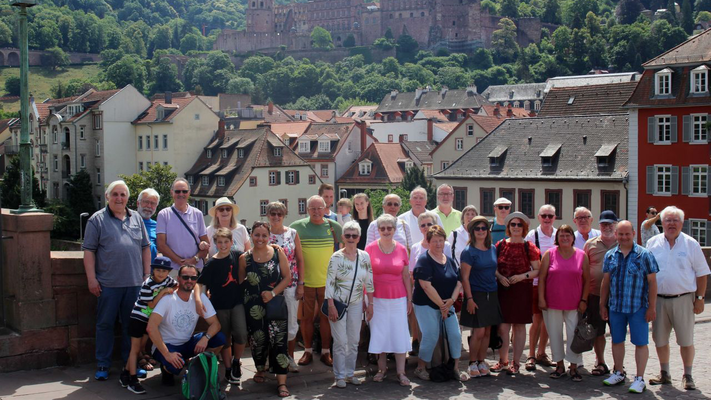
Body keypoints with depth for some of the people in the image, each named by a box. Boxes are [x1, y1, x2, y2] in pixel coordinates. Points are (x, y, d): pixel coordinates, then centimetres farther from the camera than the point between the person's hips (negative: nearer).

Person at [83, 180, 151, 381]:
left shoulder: (137, 218, 12)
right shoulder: (97, 219, 0)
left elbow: (145, 247, 15)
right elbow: (89, 251, -3)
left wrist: (147, 274, 9)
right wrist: (91, 279, -8)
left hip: (134, 282, 3)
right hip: (108, 282, -3)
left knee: (131, 325, 11)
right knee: (105, 324, 4)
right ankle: (102, 365, 13)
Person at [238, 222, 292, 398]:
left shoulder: (278, 253, -2)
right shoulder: (245, 258, 0)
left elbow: (287, 277, -3)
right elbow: (239, 281, 9)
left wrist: (273, 293, -12)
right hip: (254, 306, 1)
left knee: (278, 341, -8)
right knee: (258, 339, 8)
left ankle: (281, 382, -5)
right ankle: (261, 369, 36)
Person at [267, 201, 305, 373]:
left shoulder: (292, 234, 2)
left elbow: (300, 259, 5)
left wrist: (301, 284, 0)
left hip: (291, 285, 1)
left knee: (292, 323, 5)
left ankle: (290, 357, 20)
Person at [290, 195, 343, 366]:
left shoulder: (333, 226, 1)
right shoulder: (297, 227, -3)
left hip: (327, 280, 1)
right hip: (305, 281, -1)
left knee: (326, 316, 6)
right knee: (306, 317, 7)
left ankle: (325, 352, 16)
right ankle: (308, 351, 19)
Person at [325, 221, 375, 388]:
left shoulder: (364, 256, 0)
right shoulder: (337, 257, -10)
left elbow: (369, 282, 6)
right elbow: (329, 282, -10)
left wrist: (370, 304, 4)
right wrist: (331, 306, -14)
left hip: (356, 303, 4)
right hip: (338, 302, -4)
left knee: (354, 340, 9)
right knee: (340, 341, -1)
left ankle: (350, 373, 22)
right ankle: (340, 376, 11)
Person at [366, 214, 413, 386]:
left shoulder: (402, 249, 2)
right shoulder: (370, 248, -3)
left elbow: (406, 276, 7)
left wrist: (409, 299, 6)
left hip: (398, 299, 1)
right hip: (377, 299, -1)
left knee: (400, 334, 1)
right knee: (379, 334, 6)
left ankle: (401, 372, 7)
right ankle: (382, 369, 19)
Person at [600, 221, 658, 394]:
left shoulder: (644, 255, -4)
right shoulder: (610, 255, 7)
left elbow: (652, 282, -4)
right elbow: (606, 282, 12)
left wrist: (652, 307, -7)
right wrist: (603, 305, 10)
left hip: (638, 308, -4)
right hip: (615, 307, 4)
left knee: (640, 342, 1)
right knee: (617, 341, 13)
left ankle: (639, 379, 10)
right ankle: (619, 373, 29)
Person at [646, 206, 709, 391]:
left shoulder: (691, 244, -1)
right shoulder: (653, 243, 5)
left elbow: (701, 274, 2)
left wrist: (699, 298, -4)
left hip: (683, 299, -2)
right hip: (658, 299, 2)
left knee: (686, 341, 3)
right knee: (660, 339, 9)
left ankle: (687, 376, 16)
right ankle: (664, 374, 24)